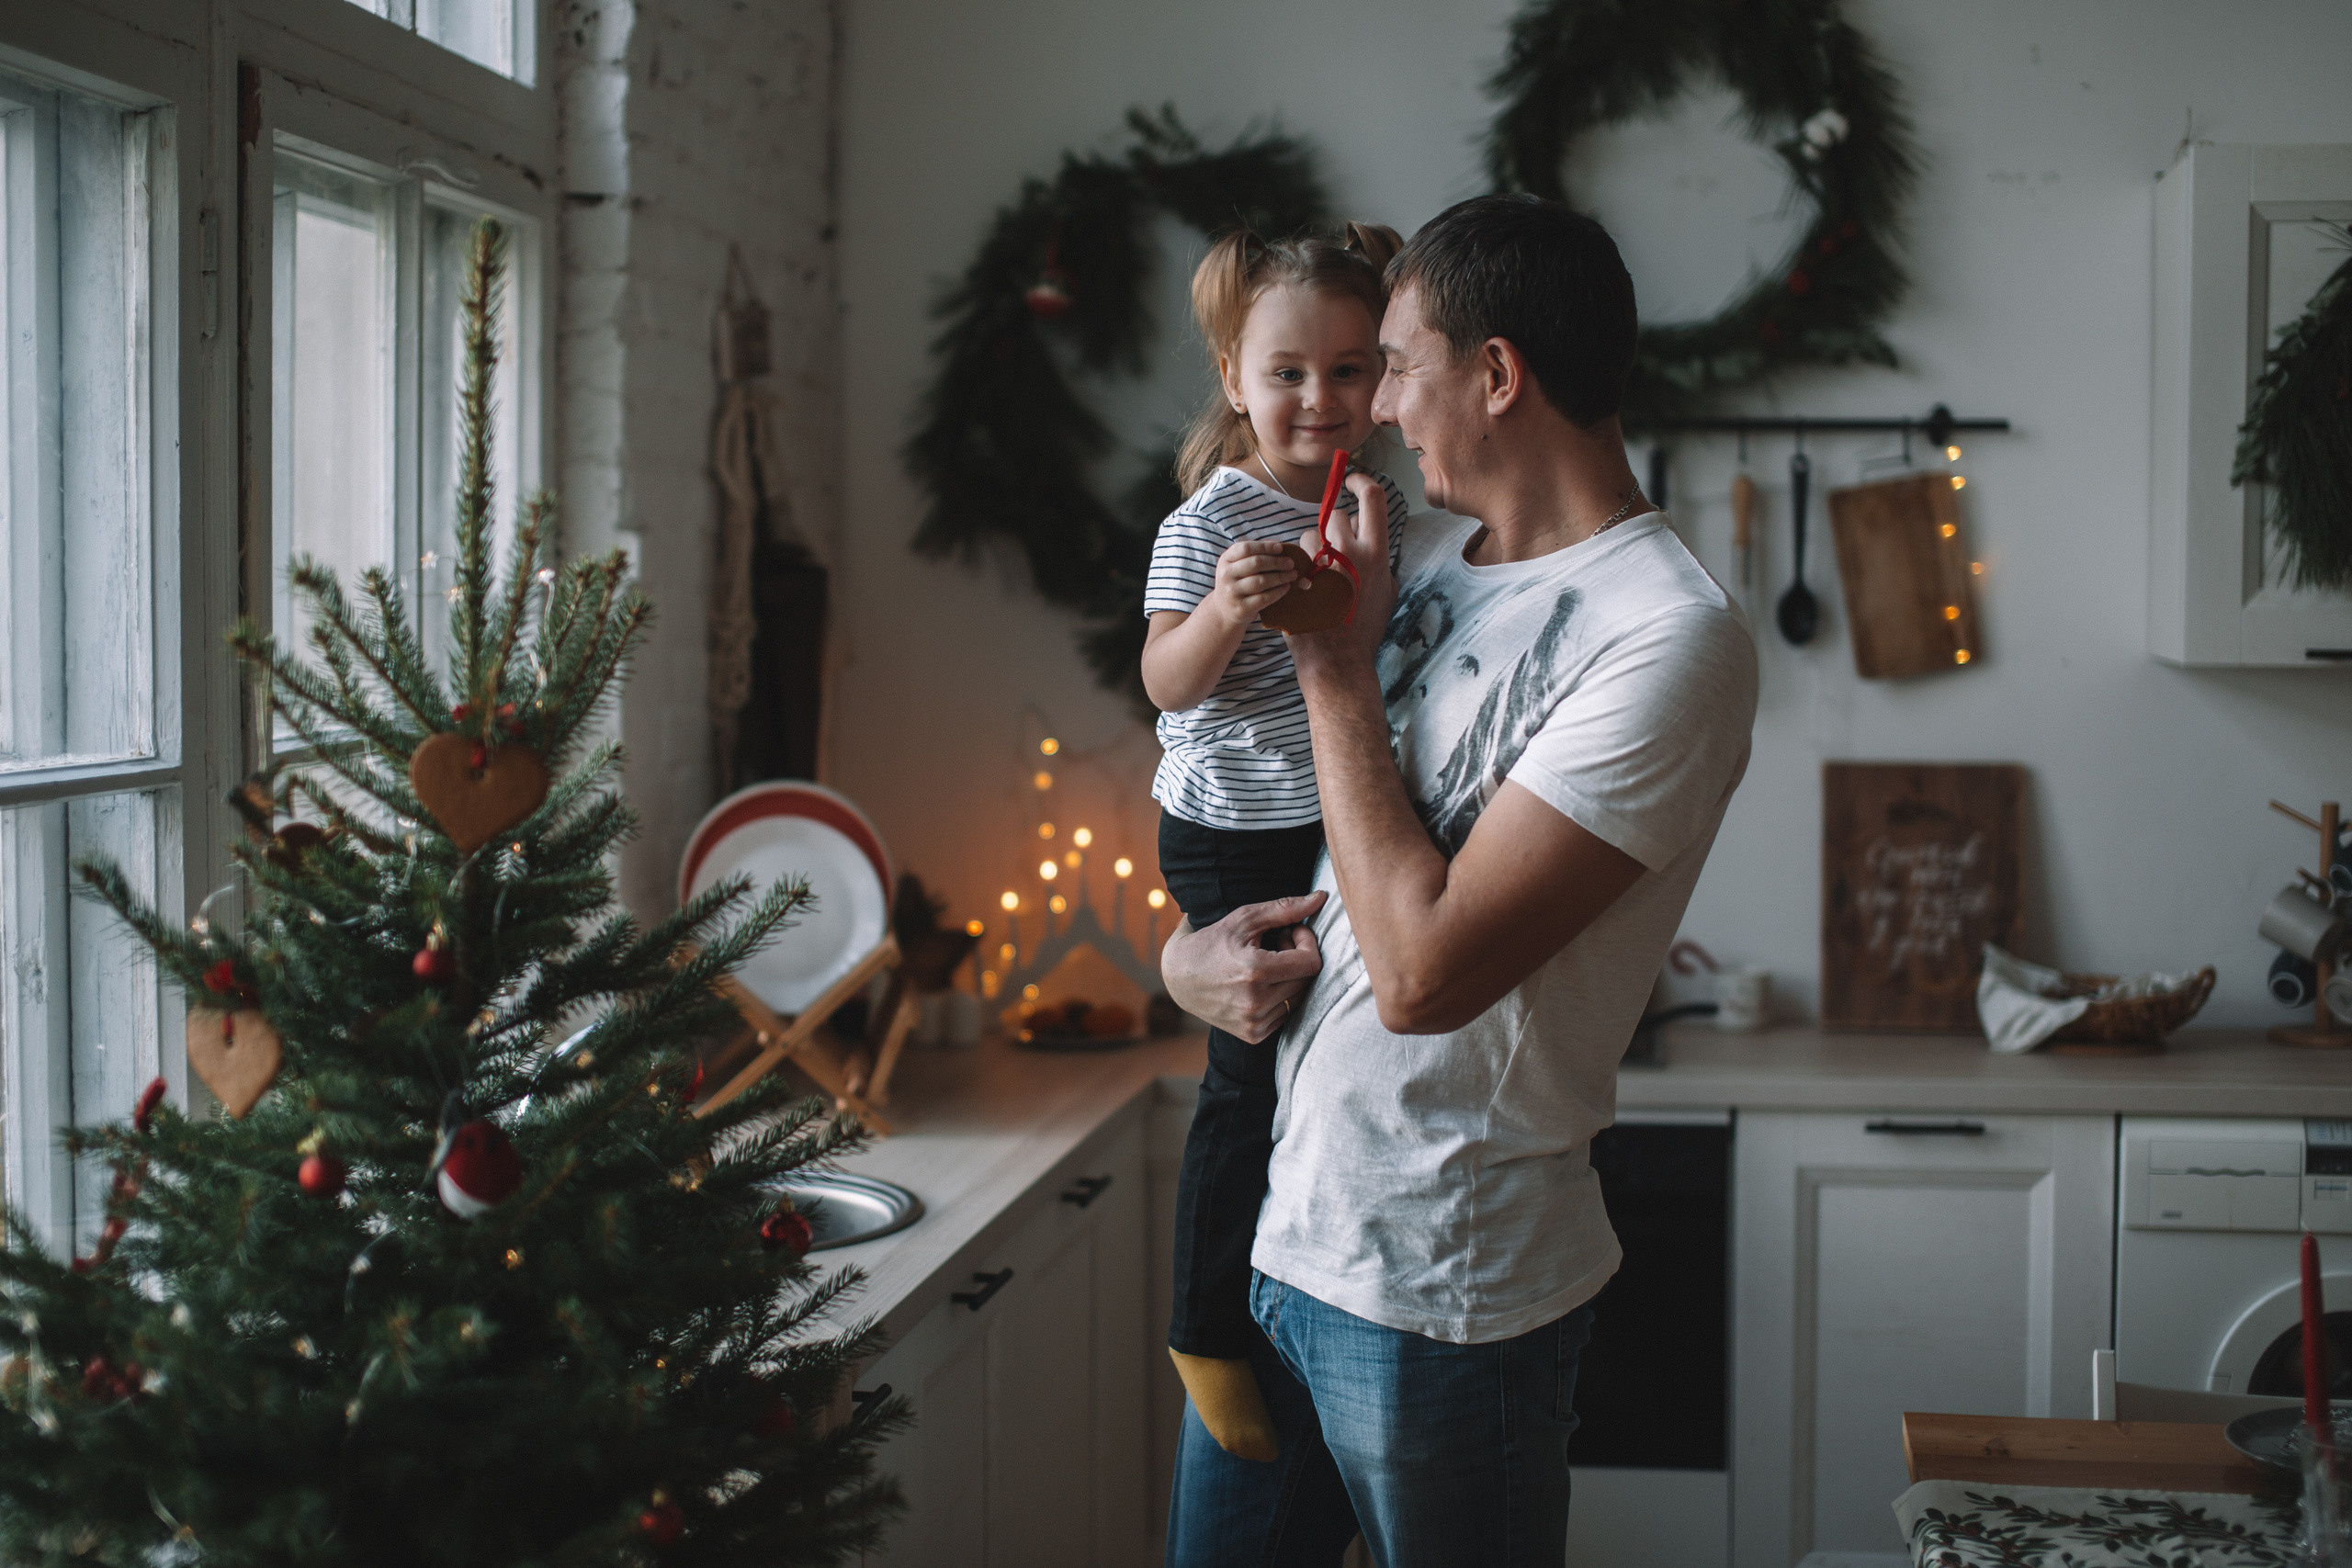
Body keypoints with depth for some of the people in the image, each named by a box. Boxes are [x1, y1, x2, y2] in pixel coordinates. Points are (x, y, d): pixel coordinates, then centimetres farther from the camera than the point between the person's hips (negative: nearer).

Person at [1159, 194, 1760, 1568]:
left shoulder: (1669, 639, -19)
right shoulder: (1429, 552, 7)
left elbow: (1422, 970, -25)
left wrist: (1337, 669, -15)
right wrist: (1185, 951, -3)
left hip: (1443, 1294, -7)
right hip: (1274, 1234, 8)